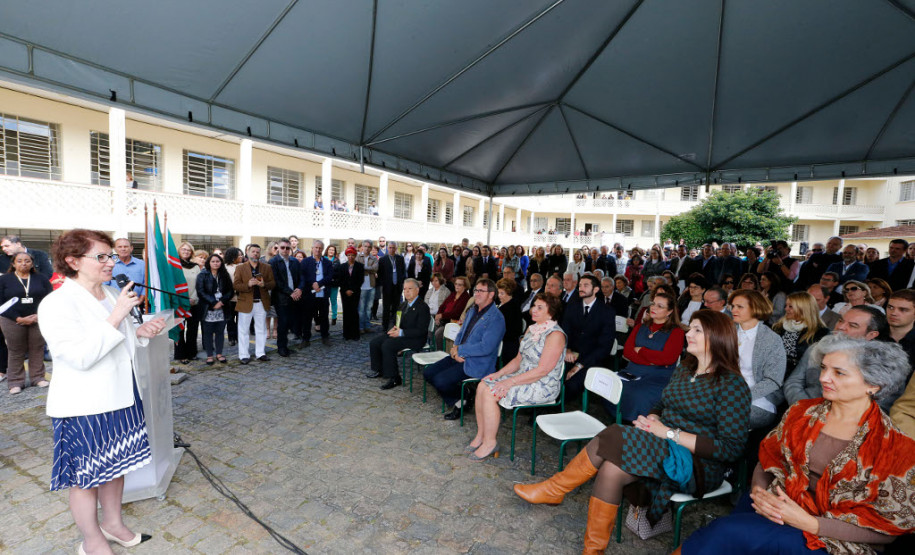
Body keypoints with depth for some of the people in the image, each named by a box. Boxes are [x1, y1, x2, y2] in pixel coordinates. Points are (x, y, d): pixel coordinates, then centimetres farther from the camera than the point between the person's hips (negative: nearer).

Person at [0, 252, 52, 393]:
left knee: (37, 349, 6)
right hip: (12, 322, 0)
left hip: (38, 320, 1)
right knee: (15, 352, 5)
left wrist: (39, 315, -12)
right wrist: (19, 319, -12)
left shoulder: (41, 279, 4)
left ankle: (38, 377, 17)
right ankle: (15, 382, 15)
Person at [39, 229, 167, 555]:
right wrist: (117, 317, -29)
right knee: (86, 476, 12)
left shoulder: (111, 296, 4)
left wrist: (141, 332, -3)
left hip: (120, 398, 7)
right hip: (83, 408, -7)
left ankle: (113, 522, 40)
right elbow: (80, 356, -26)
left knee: (115, 465, 21)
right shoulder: (57, 304, -18)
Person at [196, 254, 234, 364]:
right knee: (208, 333, 3)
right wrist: (213, 303, -15)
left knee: (220, 332, 7)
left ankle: (219, 354, 17)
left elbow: (230, 291, 6)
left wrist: (222, 301, -11)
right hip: (208, 309, -3)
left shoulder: (224, 276, 10)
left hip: (222, 308, 3)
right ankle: (209, 355, 11)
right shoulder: (202, 276, 1)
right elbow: (200, 292, -7)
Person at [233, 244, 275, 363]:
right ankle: (244, 355, 14)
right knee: (244, 330, 5)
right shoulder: (240, 268, 3)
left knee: (261, 330, 10)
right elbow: (235, 285, -4)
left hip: (261, 303, 2)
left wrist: (264, 284, -18)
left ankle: (260, 353, 20)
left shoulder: (267, 267, 6)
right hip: (245, 303, -2)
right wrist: (248, 285, -21)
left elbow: (273, 283, 3)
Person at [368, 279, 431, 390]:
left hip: (415, 339, -9)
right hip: (399, 333, 9)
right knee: (374, 342, -1)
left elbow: (421, 331, -19)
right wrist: (394, 329, -2)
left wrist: (401, 332, -23)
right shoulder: (403, 305, 13)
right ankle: (379, 370, 16)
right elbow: (396, 321, 23)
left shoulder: (423, 307, -14)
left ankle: (394, 378, -15)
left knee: (387, 345, -27)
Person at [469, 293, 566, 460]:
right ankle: (481, 435, 5)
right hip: (523, 377, 9)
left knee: (490, 393, -21)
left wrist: (510, 382, -22)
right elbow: (518, 359, 14)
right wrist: (499, 374, 0)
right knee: (483, 386, -6)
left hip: (543, 387, -9)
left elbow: (542, 370, -22)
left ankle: (490, 443, -5)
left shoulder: (555, 335, -18)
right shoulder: (531, 329, 10)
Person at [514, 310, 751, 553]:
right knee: (610, 470, -23)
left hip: (698, 464, -6)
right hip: (664, 448, 6)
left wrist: (670, 433, -21)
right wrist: (651, 419, -6)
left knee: (612, 440, -27)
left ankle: (554, 489, -10)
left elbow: (732, 448, -16)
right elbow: (661, 407, 18)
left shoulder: (732, 384, -12)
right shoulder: (684, 369, 11)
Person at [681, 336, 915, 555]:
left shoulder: (894, 444, -6)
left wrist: (809, 523, -16)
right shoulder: (802, 412, 6)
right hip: (776, 506, 4)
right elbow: (768, 459, 10)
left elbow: (888, 525, -5)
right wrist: (759, 490, -11)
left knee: (730, 531, -31)